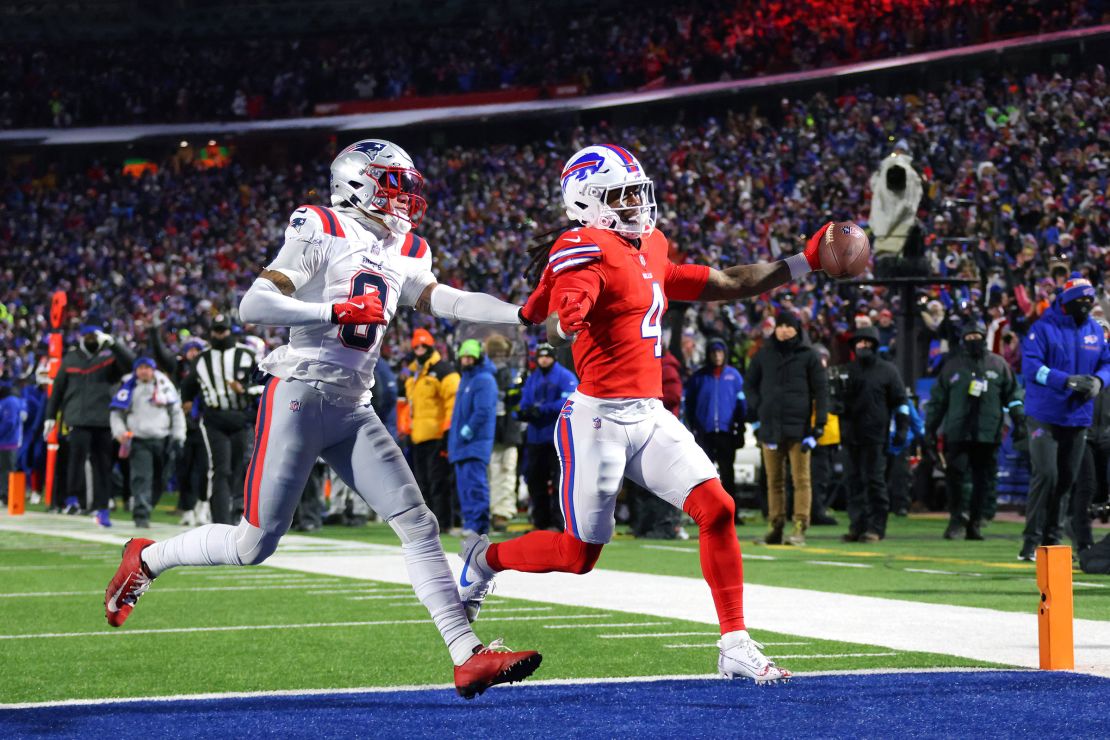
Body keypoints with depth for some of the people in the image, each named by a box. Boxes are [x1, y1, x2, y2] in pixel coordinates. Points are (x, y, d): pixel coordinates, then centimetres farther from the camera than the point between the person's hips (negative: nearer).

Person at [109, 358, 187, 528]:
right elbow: (116, 413, 8)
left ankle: (142, 506, 26)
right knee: (141, 477, -16)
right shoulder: (128, 388, 3)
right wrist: (120, 433, -9)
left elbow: (176, 412, 12)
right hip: (139, 441, -3)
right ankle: (141, 515, -20)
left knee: (158, 481, 7)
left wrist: (178, 437, 4)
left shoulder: (164, 386, 7)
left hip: (162, 441, 3)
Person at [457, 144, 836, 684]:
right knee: (579, 554, 1)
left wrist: (804, 263, 19)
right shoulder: (588, 254, -13)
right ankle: (484, 560, 30)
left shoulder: (649, 250, 14)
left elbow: (725, 286, 20)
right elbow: (556, 323, -30)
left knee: (717, 509, -8)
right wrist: (564, 320, -54)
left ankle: (735, 646, -5)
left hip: (649, 417, 7)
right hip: (598, 418, -7)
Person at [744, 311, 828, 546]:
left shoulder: (808, 356, 4)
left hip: (798, 427, -3)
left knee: (801, 478, -5)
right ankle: (775, 525, 9)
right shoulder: (764, 355, 11)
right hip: (770, 427, 3)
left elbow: (821, 389, 2)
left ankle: (800, 528, -7)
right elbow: (750, 384, 20)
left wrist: (819, 423, -5)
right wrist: (757, 410, 6)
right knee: (774, 480, 6)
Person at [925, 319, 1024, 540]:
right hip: (957, 432, -1)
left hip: (988, 433, 1)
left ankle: (974, 523, 9)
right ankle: (956, 518, 0)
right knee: (955, 474, -12)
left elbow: (1013, 394, 14)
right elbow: (937, 399, 13)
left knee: (983, 480, 2)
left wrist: (1019, 420, 4)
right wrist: (930, 429, 10)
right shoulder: (952, 365, 11)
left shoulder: (998, 364, 11)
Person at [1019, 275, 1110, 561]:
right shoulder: (1043, 328, -8)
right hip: (1045, 416, -6)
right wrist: (1068, 380, -25)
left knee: (1066, 479, 9)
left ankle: (1053, 540, 19)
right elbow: (1031, 366, -16)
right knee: (1046, 475, -14)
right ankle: (1031, 542, -8)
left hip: (1079, 417, 6)